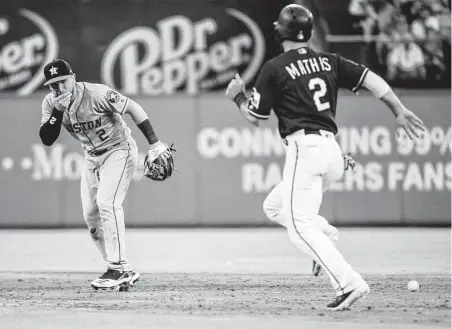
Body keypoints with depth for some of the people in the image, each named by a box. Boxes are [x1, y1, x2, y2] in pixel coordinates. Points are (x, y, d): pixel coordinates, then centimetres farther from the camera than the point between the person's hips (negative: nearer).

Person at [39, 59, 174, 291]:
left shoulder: (97, 94, -26)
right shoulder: (51, 103, -8)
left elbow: (133, 108, -21)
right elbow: (46, 140, -14)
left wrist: (154, 144, -24)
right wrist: (58, 112, -30)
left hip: (119, 150, -7)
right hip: (92, 157, 7)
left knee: (107, 202, -24)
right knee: (90, 215, 3)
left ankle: (118, 268, -22)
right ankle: (123, 272, 11)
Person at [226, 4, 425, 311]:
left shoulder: (274, 68, -1)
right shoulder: (329, 61, 14)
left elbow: (254, 117, 3)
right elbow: (371, 79, 4)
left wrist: (238, 95, 21)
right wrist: (400, 111, 1)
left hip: (304, 147, -7)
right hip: (333, 150, 7)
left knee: (301, 226, -9)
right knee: (277, 207, 23)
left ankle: (349, 282, -24)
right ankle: (327, 236, 1)